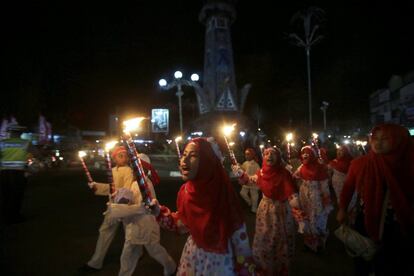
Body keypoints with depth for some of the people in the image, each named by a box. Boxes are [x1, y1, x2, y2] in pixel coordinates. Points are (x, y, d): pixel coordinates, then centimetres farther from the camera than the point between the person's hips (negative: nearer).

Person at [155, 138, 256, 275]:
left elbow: (238, 231, -17)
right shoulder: (185, 191, -8)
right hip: (193, 255, 5)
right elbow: (183, 225, 5)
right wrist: (160, 212, -8)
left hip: (220, 257, -4)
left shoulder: (222, 191, -25)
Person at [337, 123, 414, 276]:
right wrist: (342, 210, 7)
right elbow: (348, 187, 1)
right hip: (365, 222, 1)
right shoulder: (360, 163, -10)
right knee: (363, 262, 18)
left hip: (398, 227, 0)